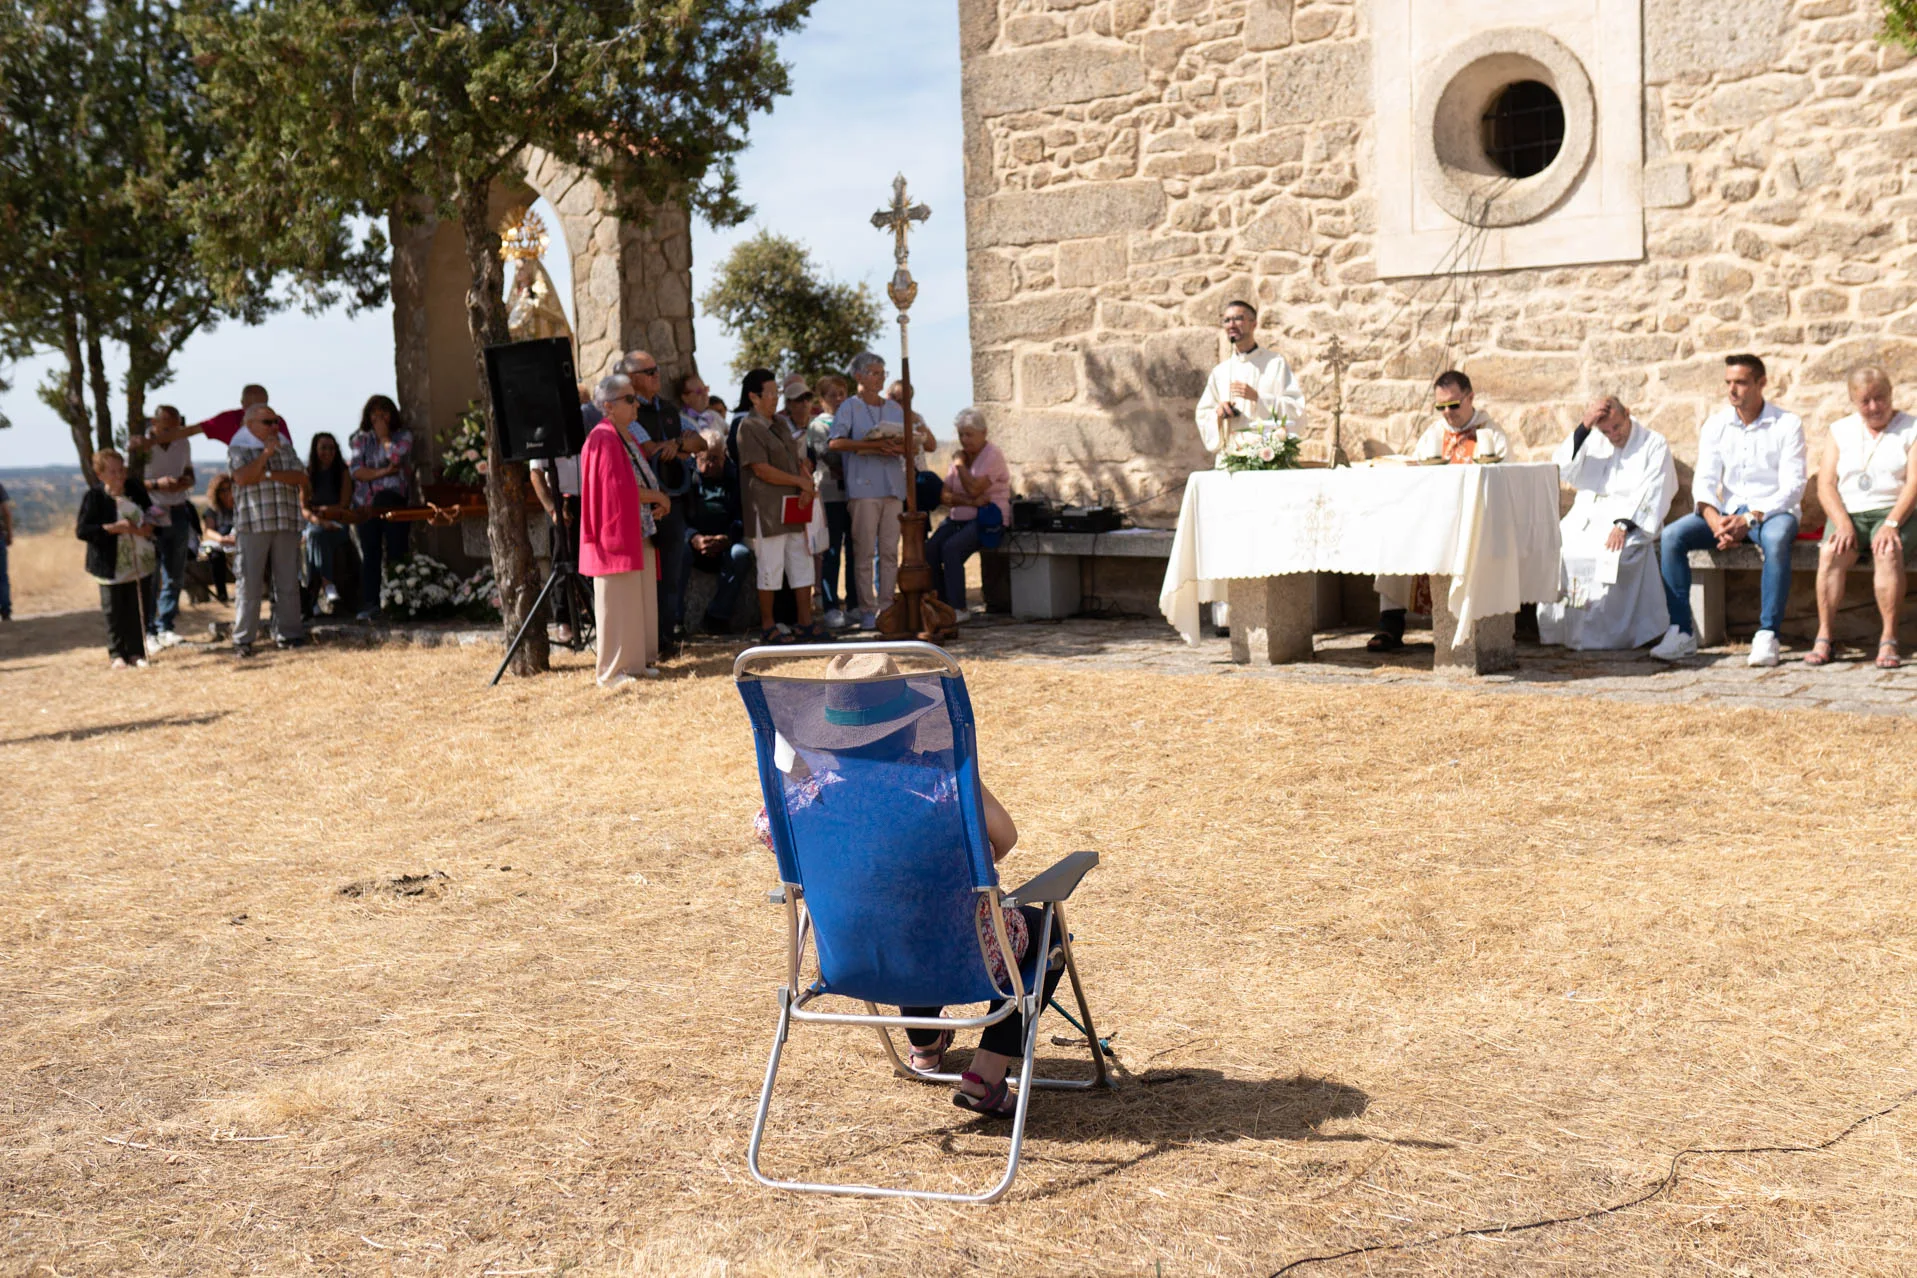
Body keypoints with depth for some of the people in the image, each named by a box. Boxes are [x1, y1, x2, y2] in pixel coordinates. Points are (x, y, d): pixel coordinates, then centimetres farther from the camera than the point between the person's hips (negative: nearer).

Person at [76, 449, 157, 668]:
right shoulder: (94, 497, -10)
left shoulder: (135, 489, 2)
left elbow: (150, 514, 14)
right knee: (114, 611, 3)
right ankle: (117, 654, 13)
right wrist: (113, 528, -21)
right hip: (111, 566, -4)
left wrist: (146, 527, -9)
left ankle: (136, 652, 16)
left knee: (138, 609, 7)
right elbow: (82, 531, -14)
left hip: (139, 563, 4)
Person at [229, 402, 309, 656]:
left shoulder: (285, 447, 15)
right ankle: (243, 639, 1)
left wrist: (269, 475, -9)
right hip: (253, 525, -4)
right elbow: (242, 477, -15)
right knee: (250, 583, -4)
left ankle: (288, 633, 12)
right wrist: (266, 454, -12)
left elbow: (303, 479, 2)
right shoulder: (238, 448, 3)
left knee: (288, 582, 4)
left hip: (286, 523, 4)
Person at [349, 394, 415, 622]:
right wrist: (382, 472, -10)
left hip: (395, 502, -2)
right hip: (366, 505, 2)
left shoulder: (403, 436, 8)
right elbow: (357, 471, 1)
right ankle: (370, 604, -2)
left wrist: (384, 435, -1)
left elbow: (395, 457, -12)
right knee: (370, 554, -1)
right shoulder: (361, 439, 13)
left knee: (396, 552, -8)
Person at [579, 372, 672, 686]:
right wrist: (659, 497, -8)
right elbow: (618, 488, -20)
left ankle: (638, 661, 16)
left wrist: (659, 501, -1)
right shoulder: (603, 439, -13)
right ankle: (613, 670, -1)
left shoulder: (632, 437, 16)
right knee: (617, 602, -5)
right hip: (617, 533, -9)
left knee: (642, 599, 10)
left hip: (641, 533, 9)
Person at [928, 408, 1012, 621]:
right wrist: (971, 502, -14)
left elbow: (973, 489, -20)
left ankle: (958, 609, -26)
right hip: (959, 518, 7)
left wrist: (960, 464, -6)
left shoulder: (992, 455, -7)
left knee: (951, 548, -29)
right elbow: (945, 495, 4)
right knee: (929, 550, -17)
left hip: (987, 519, -7)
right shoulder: (961, 455, 15)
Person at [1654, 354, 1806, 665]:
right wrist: (1717, 524, -21)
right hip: (1728, 511, 4)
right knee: (1672, 536, -21)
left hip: (1773, 511, -4)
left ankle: (1767, 634, -34)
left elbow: (1792, 487, -11)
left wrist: (1749, 520, -24)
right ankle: (1682, 631, -19)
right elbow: (1704, 482, -1)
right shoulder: (1715, 425, 6)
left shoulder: (1787, 424, -5)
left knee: (1776, 540, -39)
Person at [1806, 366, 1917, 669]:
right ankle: (1823, 638, -29)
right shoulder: (1840, 431, 14)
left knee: (1888, 552, -36)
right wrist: (1843, 525, -13)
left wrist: (1892, 524, -22)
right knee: (1831, 552, -31)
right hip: (1848, 513, 2)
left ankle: (1889, 640, -33)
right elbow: (1826, 484, 4)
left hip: (1892, 511, -2)